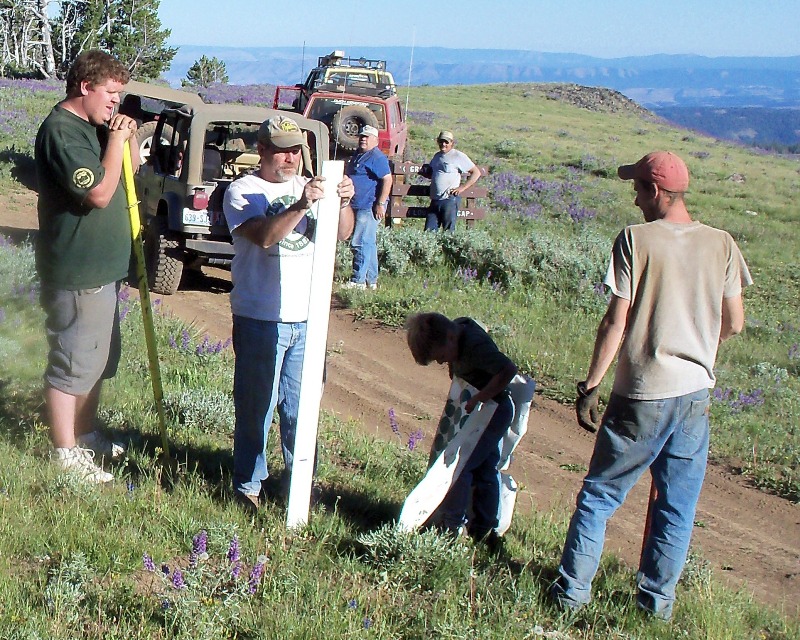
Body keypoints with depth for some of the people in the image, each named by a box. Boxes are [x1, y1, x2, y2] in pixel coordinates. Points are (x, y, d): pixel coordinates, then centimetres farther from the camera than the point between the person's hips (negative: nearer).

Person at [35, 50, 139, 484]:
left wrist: (129, 138, 3)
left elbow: (131, 169, 22)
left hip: (101, 266, 10)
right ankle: (65, 453, 11)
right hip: (76, 273, -10)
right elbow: (100, 192, -26)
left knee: (99, 358, 20)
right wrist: (116, 139, -18)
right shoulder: (60, 131, -19)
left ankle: (86, 435, 34)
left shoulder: (94, 126, 11)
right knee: (72, 365, 0)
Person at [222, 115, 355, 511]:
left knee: (301, 405, 13)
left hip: (306, 318, 5)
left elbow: (342, 234, 0)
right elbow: (264, 236, -21)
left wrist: (344, 203, -20)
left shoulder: (308, 188, 11)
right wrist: (300, 206, -34)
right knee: (256, 406, 3)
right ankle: (248, 484, 16)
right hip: (260, 319, -5)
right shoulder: (242, 192, -4)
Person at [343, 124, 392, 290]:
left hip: (369, 207, -10)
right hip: (359, 207, 10)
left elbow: (387, 180, -19)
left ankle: (358, 281, -8)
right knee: (368, 243, 13)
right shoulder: (358, 156, 18)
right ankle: (371, 281, 20)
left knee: (360, 243, -11)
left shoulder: (377, 157, -11)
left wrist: (380, 204, -24)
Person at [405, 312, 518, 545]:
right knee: (485, 468, 14)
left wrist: (477, 399, -32)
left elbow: (508, 369, -38)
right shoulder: (458, 327, -3)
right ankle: (484, 530, 23)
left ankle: (452, 528, -1)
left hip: (492, 411, -10)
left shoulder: (475, 347, -30)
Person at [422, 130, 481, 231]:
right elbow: (430, 174, 31)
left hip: (450, 200, -7)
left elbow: (476, 173, -3)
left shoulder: (458, 156, -2)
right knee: (429, 230, 2)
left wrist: (462, 187, -9)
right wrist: (422, 171, 8)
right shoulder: (437, 156, 19)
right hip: (435, 200, 7)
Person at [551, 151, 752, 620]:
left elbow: (616, 322, -13)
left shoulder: (636, 240, -11)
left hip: (641, 394, -3)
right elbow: (734, 324, 6)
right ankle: (657, 602, 21)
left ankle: (573, 590, 16)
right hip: (695, 394, 3)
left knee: (599, 495, 10)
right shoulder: (722, 245, 1)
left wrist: (590, 386, -6)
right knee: (678, 506, 14)